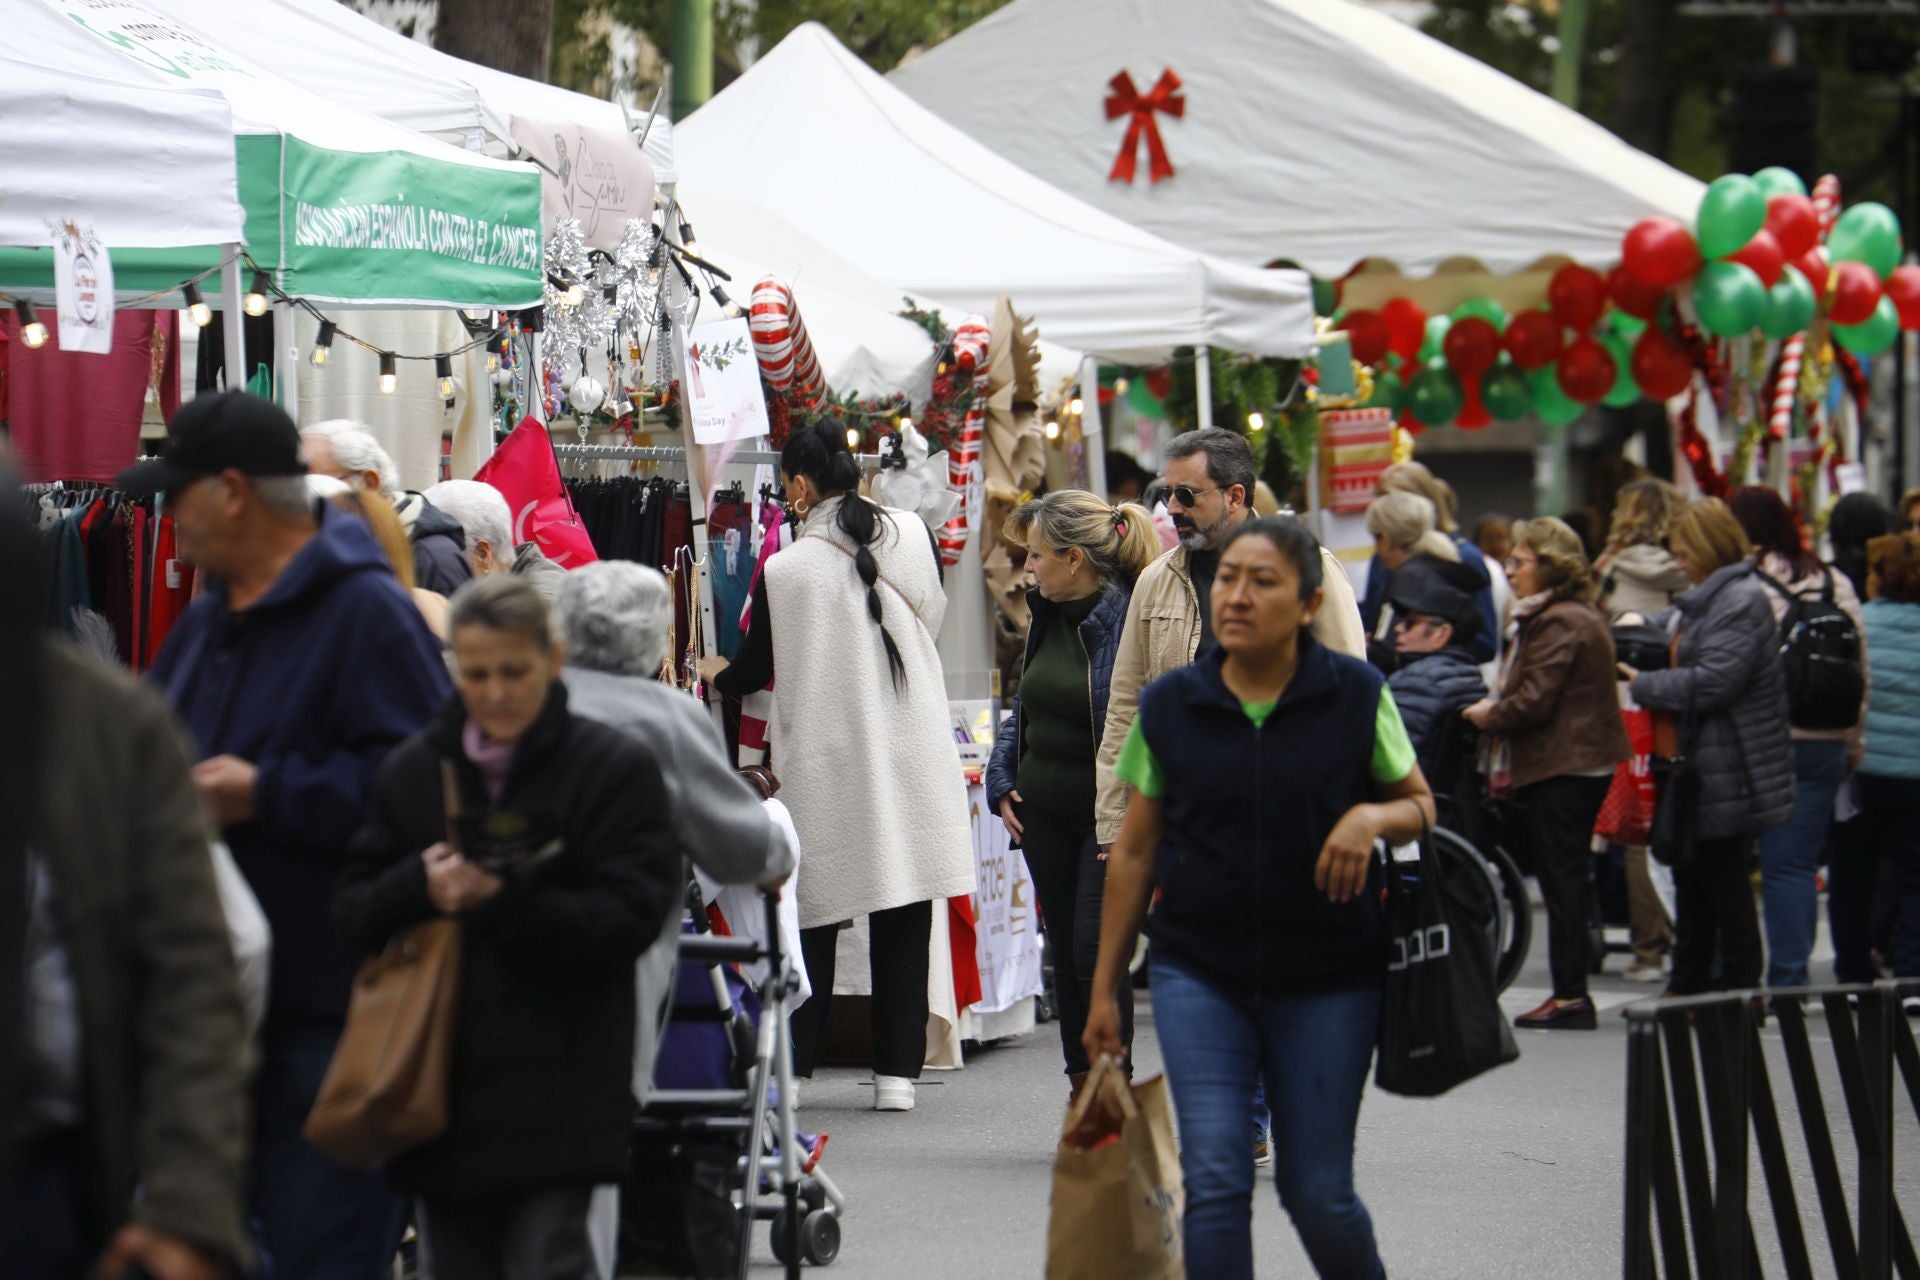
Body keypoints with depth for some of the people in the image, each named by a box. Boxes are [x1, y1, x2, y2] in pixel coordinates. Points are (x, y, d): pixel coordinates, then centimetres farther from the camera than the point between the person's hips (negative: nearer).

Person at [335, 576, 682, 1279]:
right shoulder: (411, 770, 10)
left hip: (558, 1099, -4)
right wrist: (420, 886, -14)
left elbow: (631, 917, -9)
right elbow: (352, 909, 8)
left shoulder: (618, 768, -1)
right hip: (440, 1088, 5)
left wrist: (500, 903, -18)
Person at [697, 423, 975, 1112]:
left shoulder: (786, 570, -10)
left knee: (814, 917, 7)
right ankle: (897, 1072, 8)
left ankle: (788, 1069, 10)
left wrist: (715, 673, 26)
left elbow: (752, 672, 3)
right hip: (913, 757, 3)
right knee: (903, 924, 7)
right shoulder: (914, 535, -1)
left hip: (828, 762, -3)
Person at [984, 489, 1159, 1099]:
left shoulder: (1130, 616, -16)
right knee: (1064, 952, 10)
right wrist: (1002, 784, 11)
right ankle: (1083, 1092, 18)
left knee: (1097, 950, -9)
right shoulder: (1048, 614, 10)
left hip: (1109, 815, -8)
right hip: (1044, 813, 8)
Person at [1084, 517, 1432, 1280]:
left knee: (1317, 1192, 3)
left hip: (1327, 980, -1)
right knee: (1213, 1180, -12)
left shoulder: (1357, 696, -2)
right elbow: (1135, 853, 7)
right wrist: (1105, 986, 9)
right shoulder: (1169, 708, 1)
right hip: (1199, 974, 1)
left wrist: (1372, 817, -15)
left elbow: (1420, 806, 9)